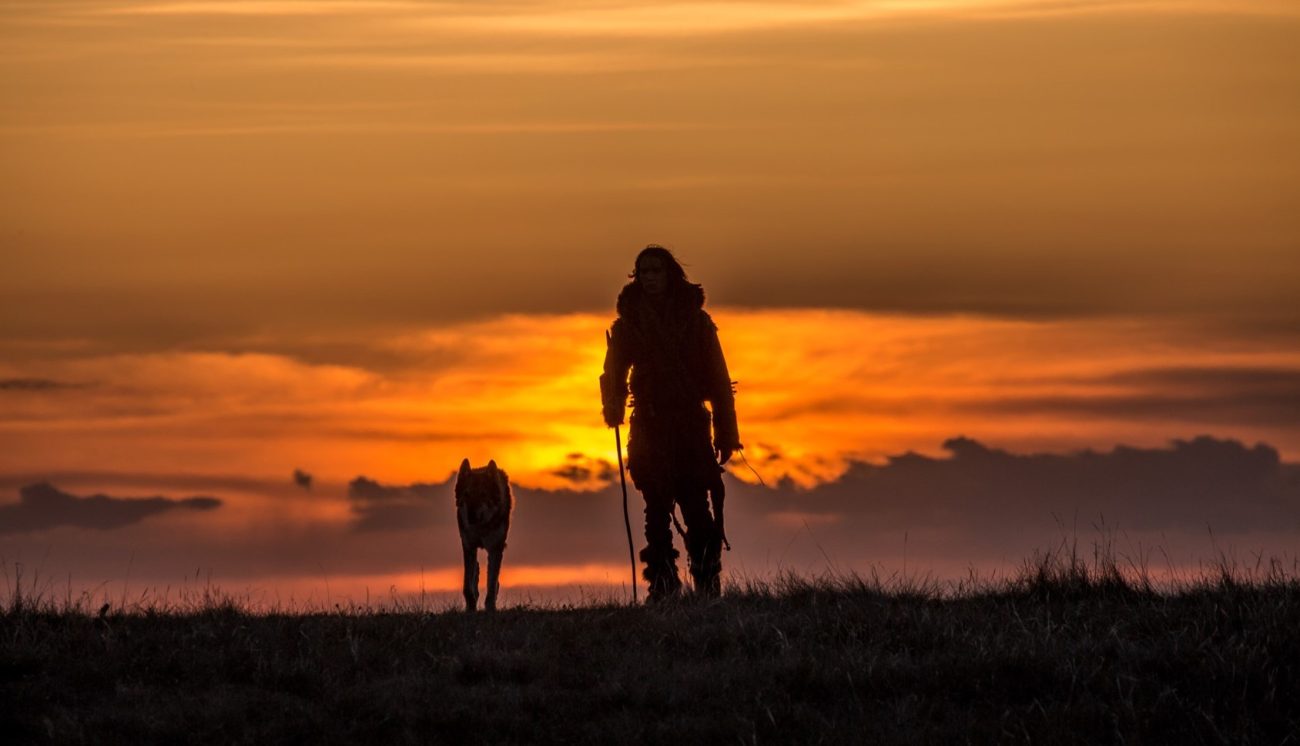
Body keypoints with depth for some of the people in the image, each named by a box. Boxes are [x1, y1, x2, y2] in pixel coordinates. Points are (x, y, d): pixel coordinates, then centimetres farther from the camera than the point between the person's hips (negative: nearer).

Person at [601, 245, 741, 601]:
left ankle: (707, 582, -2)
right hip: (649, 428, 1)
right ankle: (662, 583, -1)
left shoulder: (695, 319, 5)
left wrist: (726, 434, 0)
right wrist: (613, 408, -14)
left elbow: (717, 376, 5)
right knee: (657, 509, -2)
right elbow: (614, 373, 8)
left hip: (691, 425, -1)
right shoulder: (629, 322, 8)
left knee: (697, 509, -8)